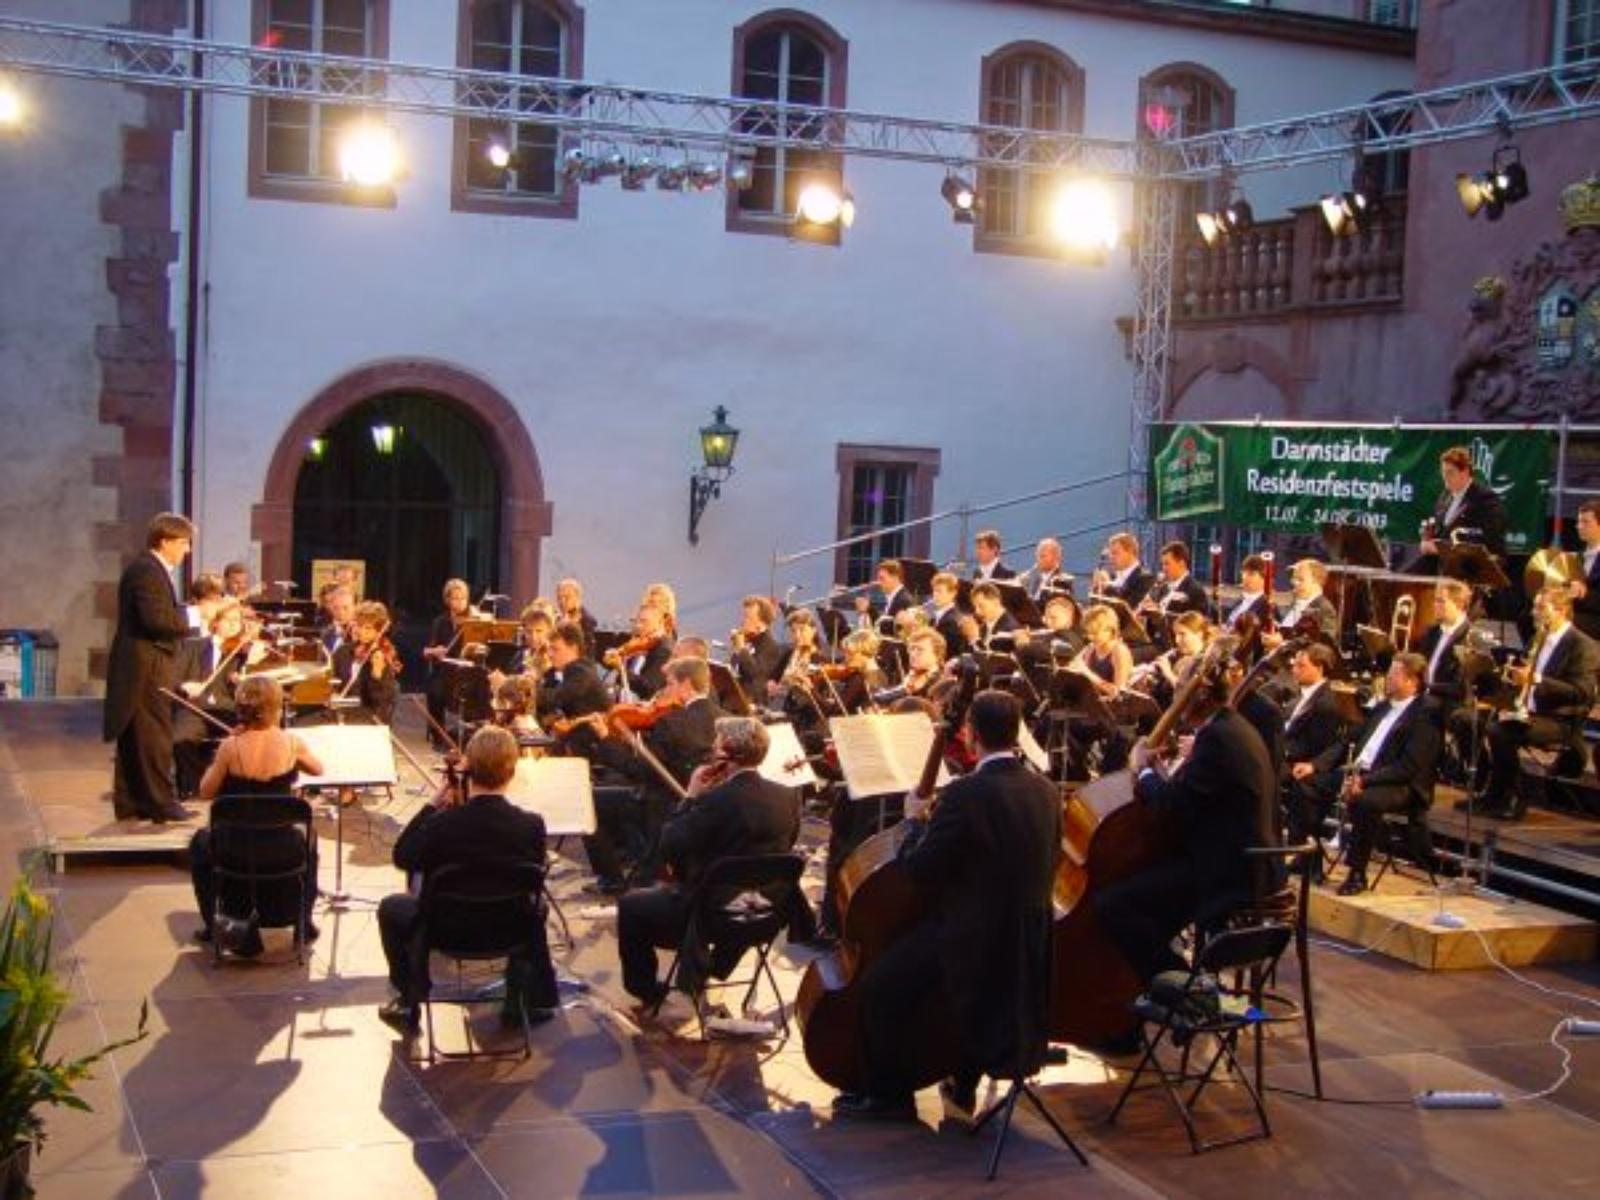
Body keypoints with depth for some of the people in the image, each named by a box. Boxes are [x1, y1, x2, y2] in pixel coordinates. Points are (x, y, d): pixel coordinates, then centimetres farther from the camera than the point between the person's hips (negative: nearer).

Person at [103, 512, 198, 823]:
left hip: (143, 667, 11)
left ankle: (130, 802, 18)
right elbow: (156, 619, -25)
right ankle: (160, 803, -2)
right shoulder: (147, 571, -15)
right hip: (146, 666, -11)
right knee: (155, 734, -6)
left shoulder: (153, 570, 18)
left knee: (134, 738, 13)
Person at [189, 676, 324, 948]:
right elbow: (318, 769, 8)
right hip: (283, 853, 1)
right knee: (307, 839, 37)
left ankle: (211, 924, 35)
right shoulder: (291, 743, -12)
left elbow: (205, 792, -3)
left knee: (200, 841, 35)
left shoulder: (231, 747, -15)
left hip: (234, 852, 0)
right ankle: (304, 921, 37)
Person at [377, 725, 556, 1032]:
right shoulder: (532, 826, -22)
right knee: (534, 907, 36)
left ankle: (408, 1004, 31)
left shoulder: (441, 824, -27)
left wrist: (431, 807, -4)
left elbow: (402, 858, -8)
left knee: (391, 908, 27)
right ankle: (528, 1000, 35)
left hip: (447, 930, -1)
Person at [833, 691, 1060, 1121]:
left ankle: (888, 1094, 12)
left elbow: (919, 870, -16)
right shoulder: (1045, 791, 1)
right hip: (1029, 948, 8)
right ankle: (964, 1084, 41)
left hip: (971, 939, -8)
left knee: (880, 985, 4)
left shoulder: (966, 794, -22)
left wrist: (916, 823, 1)